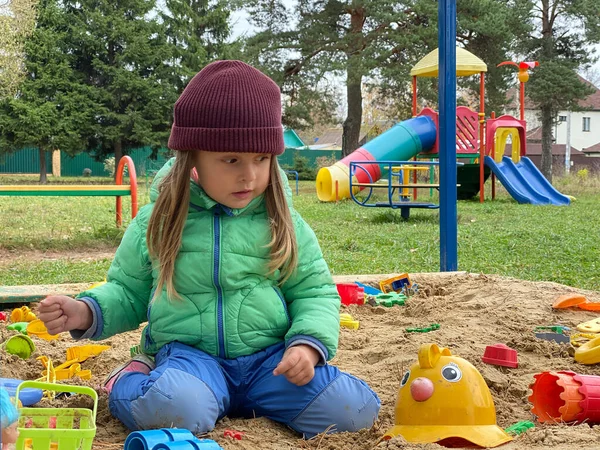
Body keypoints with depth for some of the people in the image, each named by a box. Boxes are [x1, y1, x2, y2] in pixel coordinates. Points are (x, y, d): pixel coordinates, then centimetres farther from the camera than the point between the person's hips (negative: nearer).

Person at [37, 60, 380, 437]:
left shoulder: (282, 222, 3)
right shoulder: (158, 221, 3)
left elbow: (315, 293, 6)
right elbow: (128, 293, 14)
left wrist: (308, 343, -14)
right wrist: (87, 312, -7)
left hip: (270, 358, 3)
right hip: (190, 353, -3)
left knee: (354, 409, -19)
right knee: (173, 407, -39)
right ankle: (135, 379, -4)